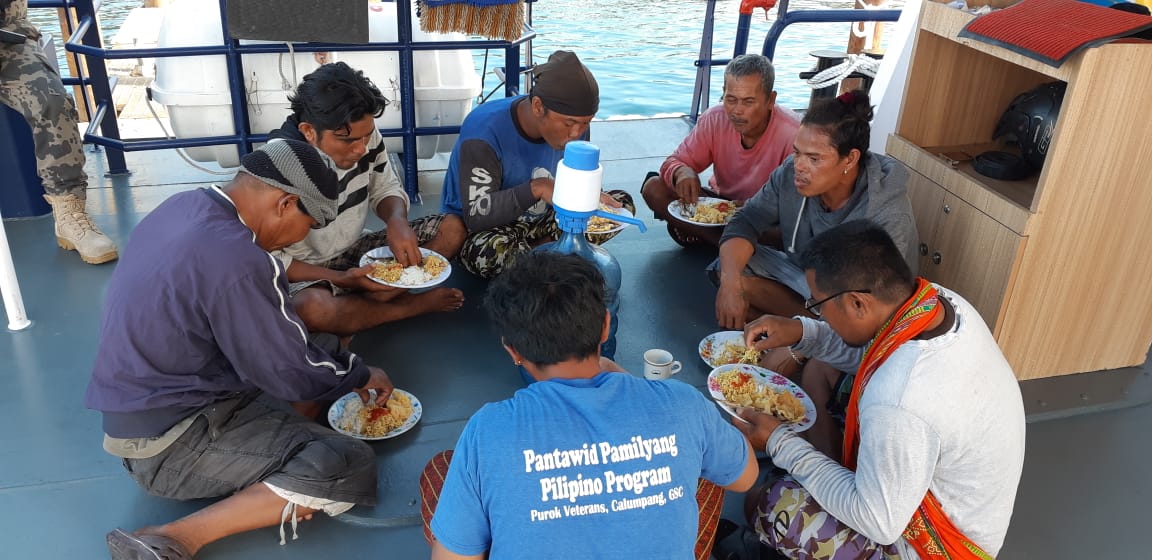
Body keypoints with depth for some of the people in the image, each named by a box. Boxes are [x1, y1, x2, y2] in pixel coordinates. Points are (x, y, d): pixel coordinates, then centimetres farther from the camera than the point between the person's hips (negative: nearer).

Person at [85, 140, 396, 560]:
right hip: (170, 445, -10)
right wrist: (361, 374, 0)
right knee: (352, 465, -17)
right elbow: (293, 375, -18)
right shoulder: (233, 259, -28)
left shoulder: (185, 206, 0)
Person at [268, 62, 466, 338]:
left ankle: (373, 300, -18)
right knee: (311, 308, -41)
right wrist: (340, 280, -30)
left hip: (355, 253, 6)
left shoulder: (366, 137, -13)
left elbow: (386, 189, 3)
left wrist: (397, 221, -21)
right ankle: (413, 305, -13)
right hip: (306, 274, -5)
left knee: (452, 227, -5)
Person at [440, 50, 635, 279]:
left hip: (540, 221, 6)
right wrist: (536, 188, -44)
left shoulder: (574, 124, -11)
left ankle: (533, 252, -12)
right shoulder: (484, 130, -29)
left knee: (622, 203, -8)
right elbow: (476, 216, -34)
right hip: (483, 230, -6)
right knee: (493, 250, -42)